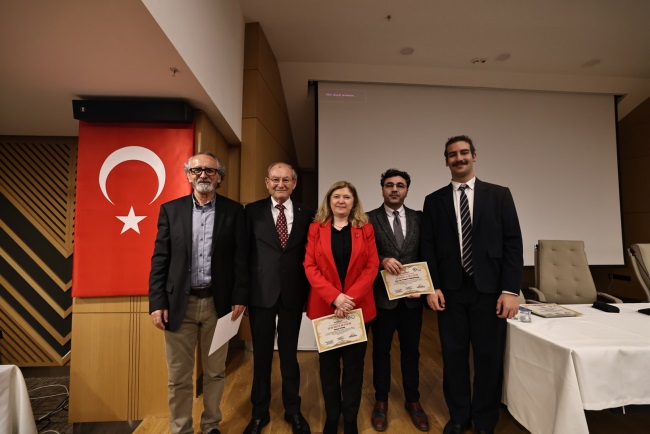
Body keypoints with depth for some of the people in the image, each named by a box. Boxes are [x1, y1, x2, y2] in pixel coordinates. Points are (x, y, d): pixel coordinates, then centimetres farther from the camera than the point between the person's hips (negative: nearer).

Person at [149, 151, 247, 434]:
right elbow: (160, 259, 1)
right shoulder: (170, 210, 3)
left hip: (218, 302, 0)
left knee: (215, 372, 16)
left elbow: (240, 257, -2)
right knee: (178, 377, 13)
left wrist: (239, 297, -6)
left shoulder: (234, 211, 0)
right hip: (180, 303, 1)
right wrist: (157, 302, -4)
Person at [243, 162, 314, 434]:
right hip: (261, 293, 0)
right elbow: (245, 252, -3)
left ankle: (292, 410, 39)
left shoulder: (306, 214, 1)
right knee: (261, 354, 15)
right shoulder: (253, 211, -1)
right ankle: (260, 412, 38)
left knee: (289, 353, 17)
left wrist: (308, 291, -3)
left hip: (293, 294, 1)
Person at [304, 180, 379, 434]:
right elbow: (310, 266, -6)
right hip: (325, 306, 0)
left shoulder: (365, 229, 2)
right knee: (328, 364, 14)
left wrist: (351, 297, -15)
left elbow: (372, 267, -4)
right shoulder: (316, 229, 1)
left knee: (353, 365, 12)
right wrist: (335, 297, -16)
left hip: (358, 307, 0)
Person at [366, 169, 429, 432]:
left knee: (411, 350, 17)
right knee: (381, 351, 14)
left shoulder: (419, 218, 4)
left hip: (412, 296, 3)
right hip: (382, 296, -2)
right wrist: (382, 260, -26)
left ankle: (412, 401, 38)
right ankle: (381, 402, 34)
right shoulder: (369, 219, -4)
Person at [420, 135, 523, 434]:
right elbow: (427, 247, 2)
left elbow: (513, 244, -1)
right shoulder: (434, 200, 5)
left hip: (489, 290, 0)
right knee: (454, 357, 11)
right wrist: (433, 287, -5)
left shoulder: (499, 195, 4)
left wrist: (510, 290, -7)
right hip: (450, 291, 1)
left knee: (489, 358, 11)